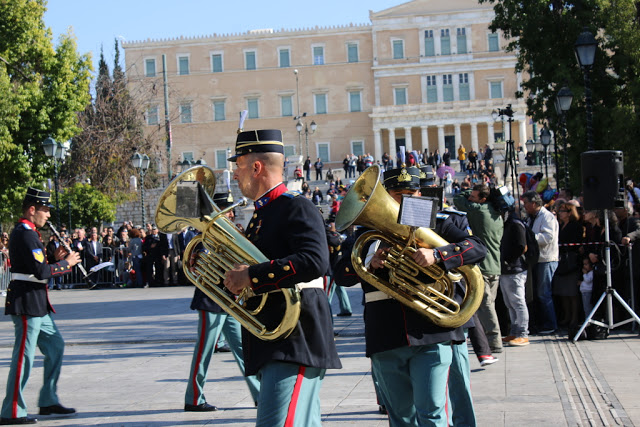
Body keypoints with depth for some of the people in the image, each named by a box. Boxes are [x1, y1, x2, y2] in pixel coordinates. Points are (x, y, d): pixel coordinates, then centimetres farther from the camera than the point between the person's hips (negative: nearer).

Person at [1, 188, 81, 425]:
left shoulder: (26, 233, 16)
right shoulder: (25, 235, -17)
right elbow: (41, 272, -23)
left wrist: (57, 260, 8)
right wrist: (66, 263, -10)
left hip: (37, 303, 11)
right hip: (26, 303, -11)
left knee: (55, 345, 15)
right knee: (24, 355, -6)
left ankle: (48, 401, 22)